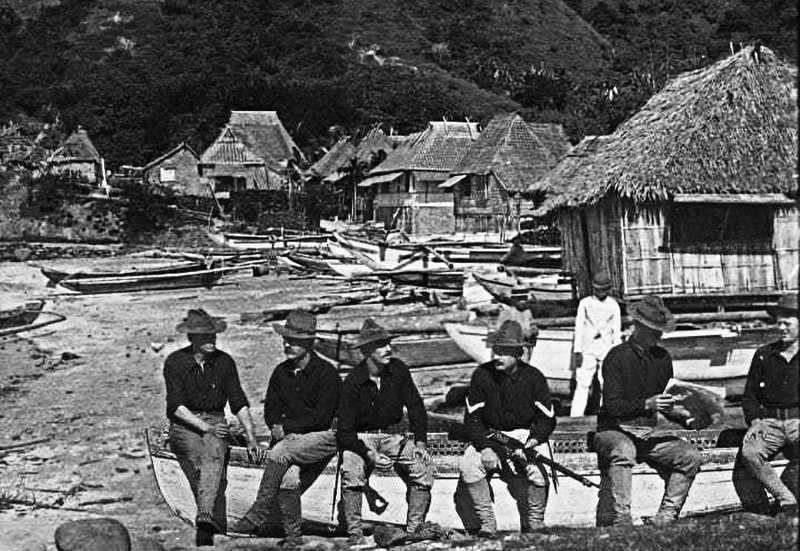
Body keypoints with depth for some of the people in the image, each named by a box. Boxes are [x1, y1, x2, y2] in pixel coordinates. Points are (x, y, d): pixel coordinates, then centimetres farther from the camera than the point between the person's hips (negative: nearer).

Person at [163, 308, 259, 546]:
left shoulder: (224, 362, 5)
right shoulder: (175, 362, -3)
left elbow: (238, 402, 7)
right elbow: (176, 405, -8)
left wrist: (251, 438, -1)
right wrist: (204, 427, -19)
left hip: (214, 424, 1)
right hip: (184, 426, -1)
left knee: (214, 455, -33)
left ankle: (205, 516, -49)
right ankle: (218, 525, -31)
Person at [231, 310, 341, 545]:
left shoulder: (326, 373, -9)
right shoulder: (281, 372, 10)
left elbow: (321, 416, -14)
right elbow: (270, 410, 12)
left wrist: (285, 426, -13)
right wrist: (278, 428, -10)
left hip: (323, 436, -5)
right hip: (290, 438, 5)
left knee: (279, 453, -29)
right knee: (288, 479, -20)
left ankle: (257, 517, -24)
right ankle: (293, 534, -5)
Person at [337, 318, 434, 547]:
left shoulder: (398, 370, -7)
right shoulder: (353, 382, -17)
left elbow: (415, 406, 3)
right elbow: (345, 431, -15)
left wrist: (421, 442, -7)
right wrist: (369, 454, -28)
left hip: (393, 436, 4)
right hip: (361, 438, -4)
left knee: (423, 469, -16)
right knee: (351, 472, -31)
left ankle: (414, 530, -8)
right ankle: (355, 534, -22)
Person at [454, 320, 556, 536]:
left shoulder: (533, 377, -3)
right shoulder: (482, 375, -3)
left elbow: (547, 418, 0)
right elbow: (472, 419, -3)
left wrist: (534, 439, -20)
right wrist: (485, 448, -19)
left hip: (525, 435, -1)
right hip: (488, 437, 1)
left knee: (538, 468, -32)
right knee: (467, 467, -28)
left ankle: (534, 524, -10)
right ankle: (486, 524, -15)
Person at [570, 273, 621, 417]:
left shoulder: (613, 305, 5)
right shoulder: (585, 303, 2)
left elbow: (617, 331, 6)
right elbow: (579, 327, 1)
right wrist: (577, 351, -6)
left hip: (606, 350, 1)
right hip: (587, 350, -1)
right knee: (582, 385, -5)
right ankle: (575, 417, -5)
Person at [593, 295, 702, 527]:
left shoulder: (662, 358, 10)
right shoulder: (617, 357, -10)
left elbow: (666, 404, 16)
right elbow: (612, 405, -18)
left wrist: (685, 416, -5)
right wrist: (647, 404, -32)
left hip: (647, 434, 7)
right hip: (614, 431, -6)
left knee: (691, 456, -11)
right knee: (623, 450, -39)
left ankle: (665, 518, -10)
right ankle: (620, 519, -38)